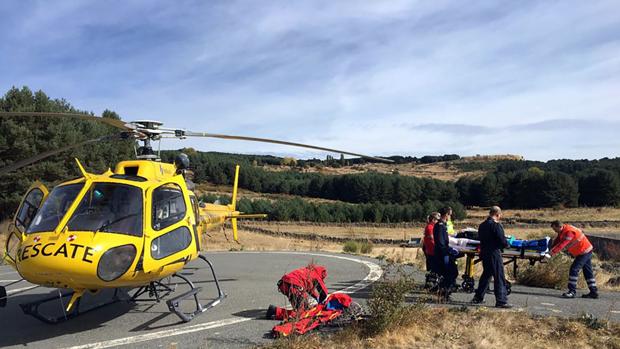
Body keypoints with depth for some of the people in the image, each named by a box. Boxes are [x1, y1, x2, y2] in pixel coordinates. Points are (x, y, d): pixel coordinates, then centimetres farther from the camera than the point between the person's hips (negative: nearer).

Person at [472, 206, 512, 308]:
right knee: (499, 277, -2)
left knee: (486, 275, 19)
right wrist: (506, 244, 3)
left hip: (484, 253, 8)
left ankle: (478, 297, 25)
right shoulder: (496, 225, -15)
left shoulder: (482, 225, 9)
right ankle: (501, 301, -3)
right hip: (494, 253, -8)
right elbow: (503, 241, -17)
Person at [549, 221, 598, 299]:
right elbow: (557, 241, 7)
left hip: (584, 252, -11)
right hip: (587, 251, 11)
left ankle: (572, 291, -13)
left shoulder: (569, 231, -25)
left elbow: (562, 244, -30)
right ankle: (594, 292, 21)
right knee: (588, 272, 14)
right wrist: (552, 249, -6)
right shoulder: (563, 231, 6)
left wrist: (553, 251, -27)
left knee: (574, 269, -14)